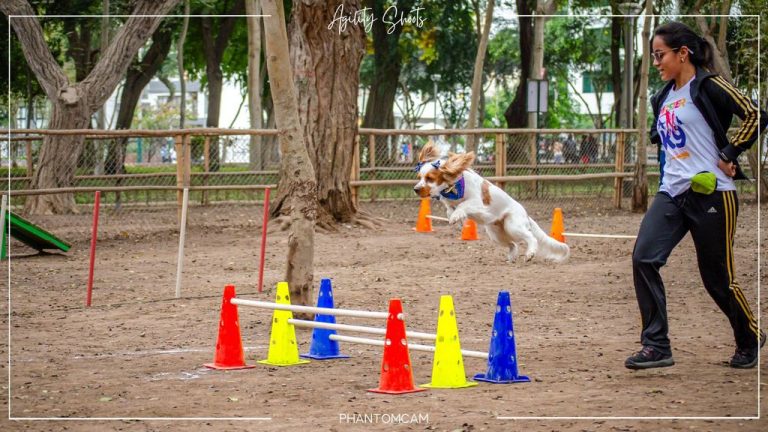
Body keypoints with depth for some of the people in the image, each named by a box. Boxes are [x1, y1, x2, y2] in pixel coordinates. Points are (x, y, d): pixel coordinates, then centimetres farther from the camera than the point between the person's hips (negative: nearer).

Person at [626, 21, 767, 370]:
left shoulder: (708, 87, -6)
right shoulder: (663, 98, 16)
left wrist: (729, 155, -13)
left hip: (711, 194, -7)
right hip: (671, 194, 7)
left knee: (717, 276, 2)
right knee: (644, 257, -14)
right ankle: (656, 346, -12)